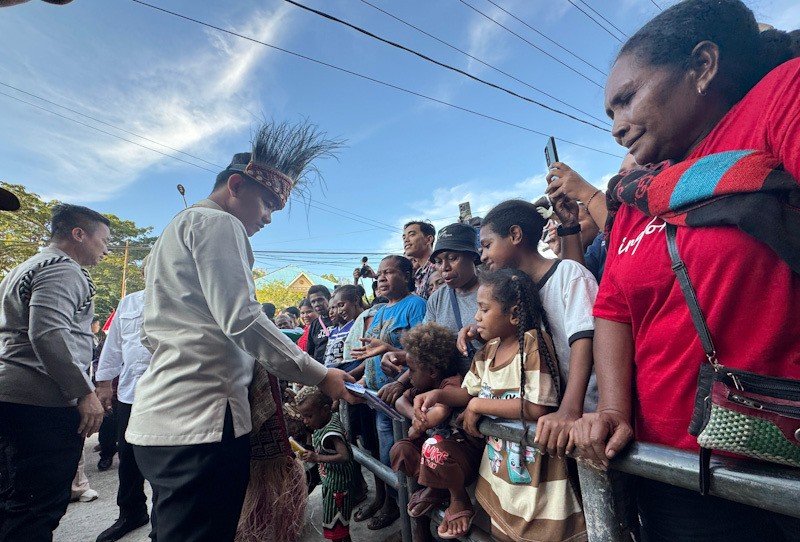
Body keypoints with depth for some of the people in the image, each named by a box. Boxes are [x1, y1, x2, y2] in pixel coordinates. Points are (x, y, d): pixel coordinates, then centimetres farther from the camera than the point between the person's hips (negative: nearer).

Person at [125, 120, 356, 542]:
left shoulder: (173, 230, 23)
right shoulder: (218, 223, -8)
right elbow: (241, 320, -20)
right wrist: (320, 376, -15)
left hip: (160, 418, 10)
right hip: (202, 420, -10)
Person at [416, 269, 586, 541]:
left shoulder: (533, 342, -22)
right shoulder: (488, 350, 1)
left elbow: (538, 408, -28)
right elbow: (470, 392, 9)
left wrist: (478, 406, -21)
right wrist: (438, 394, -10)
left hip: (532, 475, -6)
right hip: (499, 465, 7)